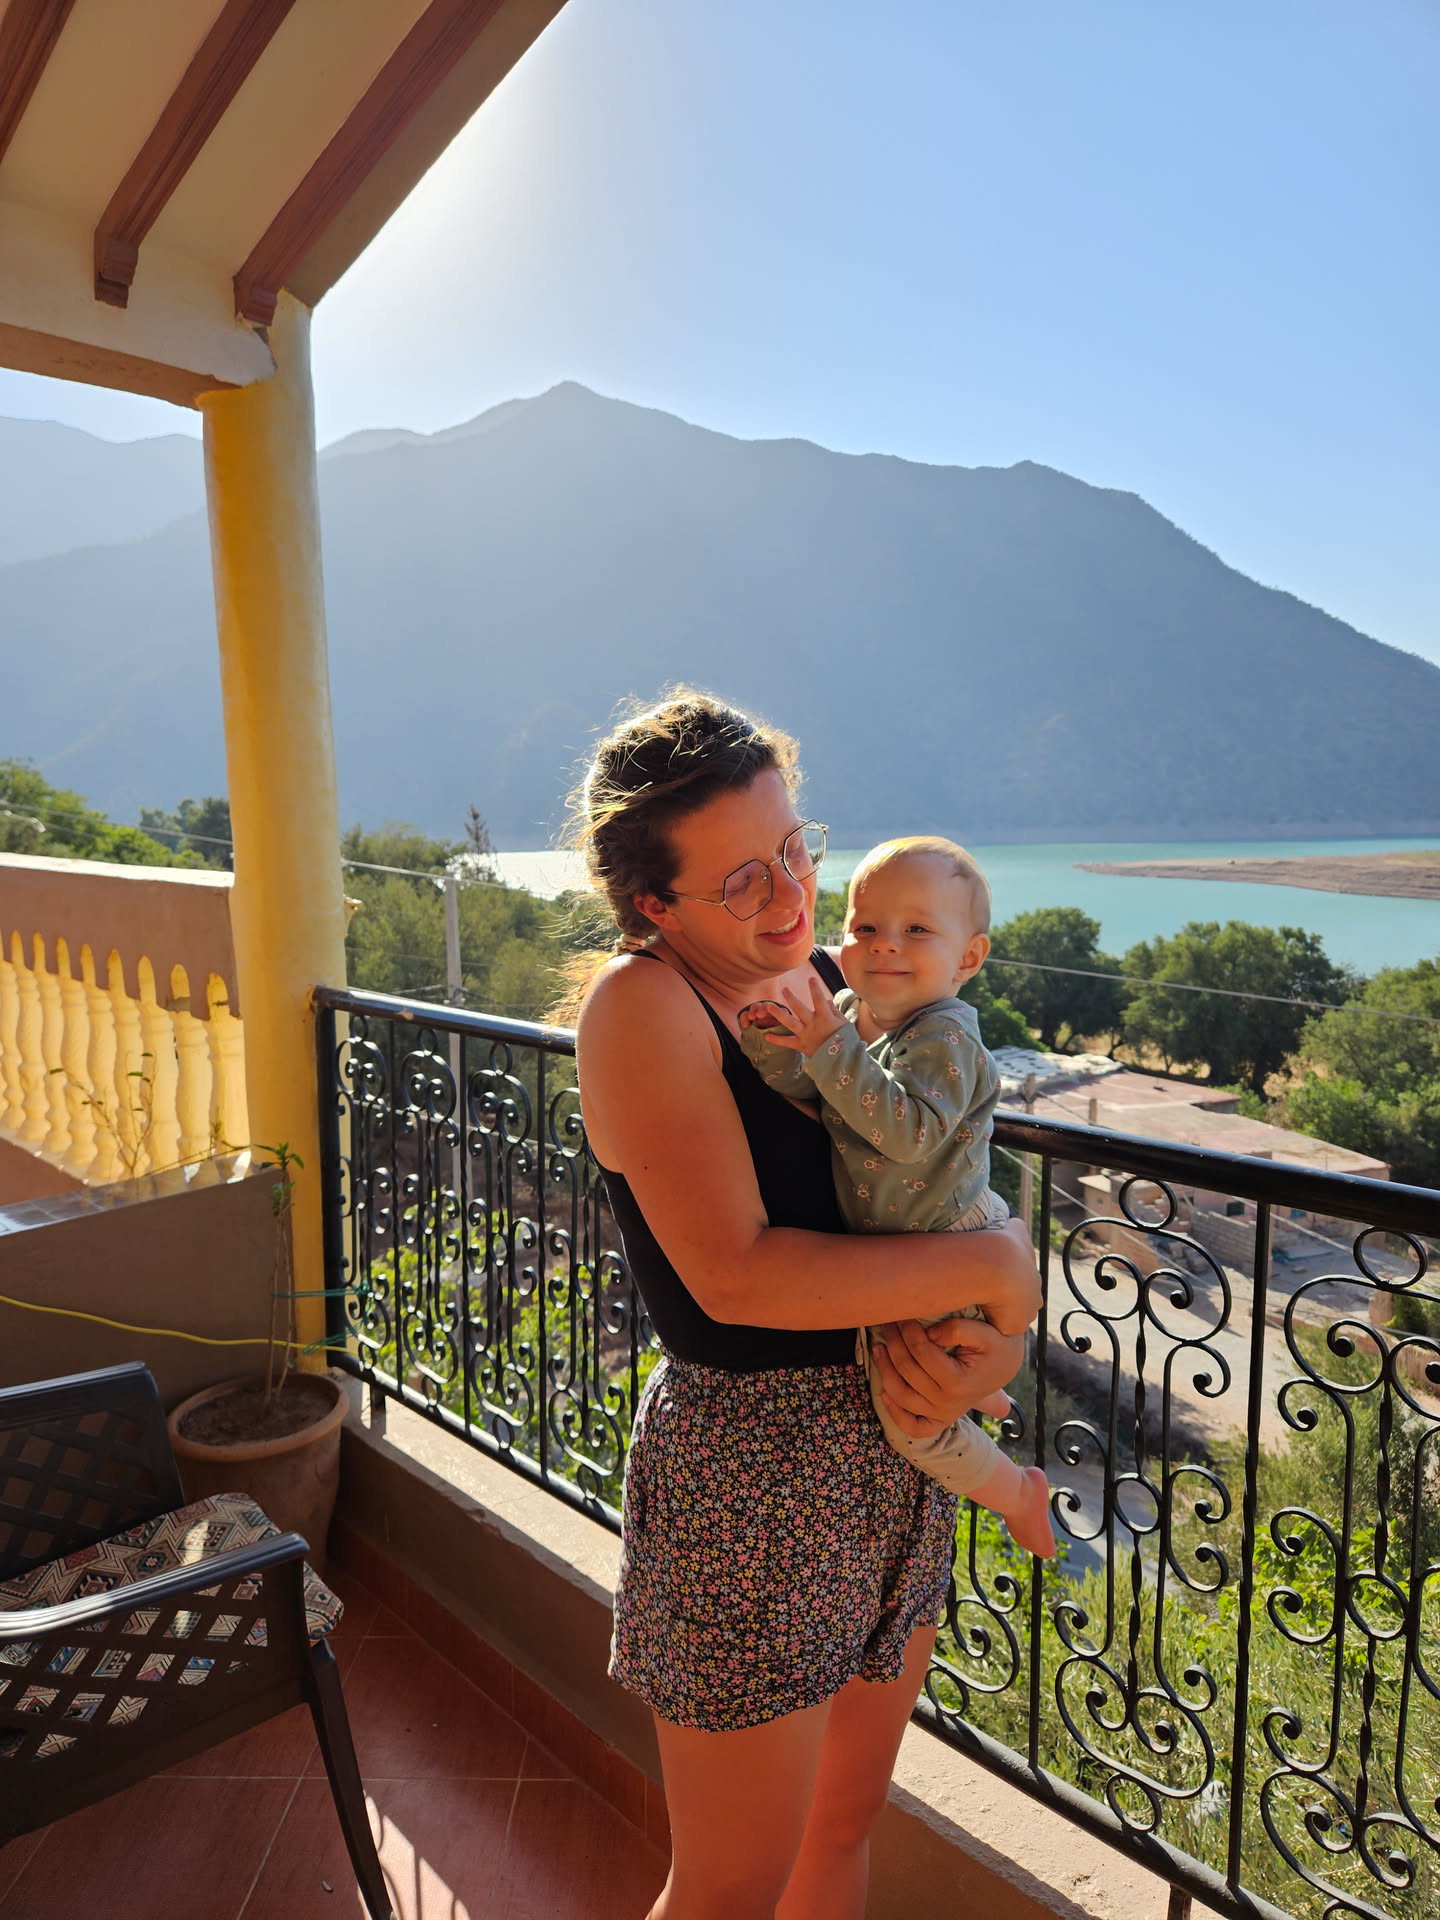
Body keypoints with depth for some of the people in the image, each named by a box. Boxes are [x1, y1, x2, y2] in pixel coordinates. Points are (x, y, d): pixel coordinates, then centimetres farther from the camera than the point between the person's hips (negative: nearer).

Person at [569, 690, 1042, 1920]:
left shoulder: (828, 976, 3)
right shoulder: (643, 1002, -19)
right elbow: (736, 1274, -27)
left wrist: (984, 1347, -12)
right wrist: (991, 1269, -19)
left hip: (893, 1449, 7)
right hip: (751, 1464, -6)